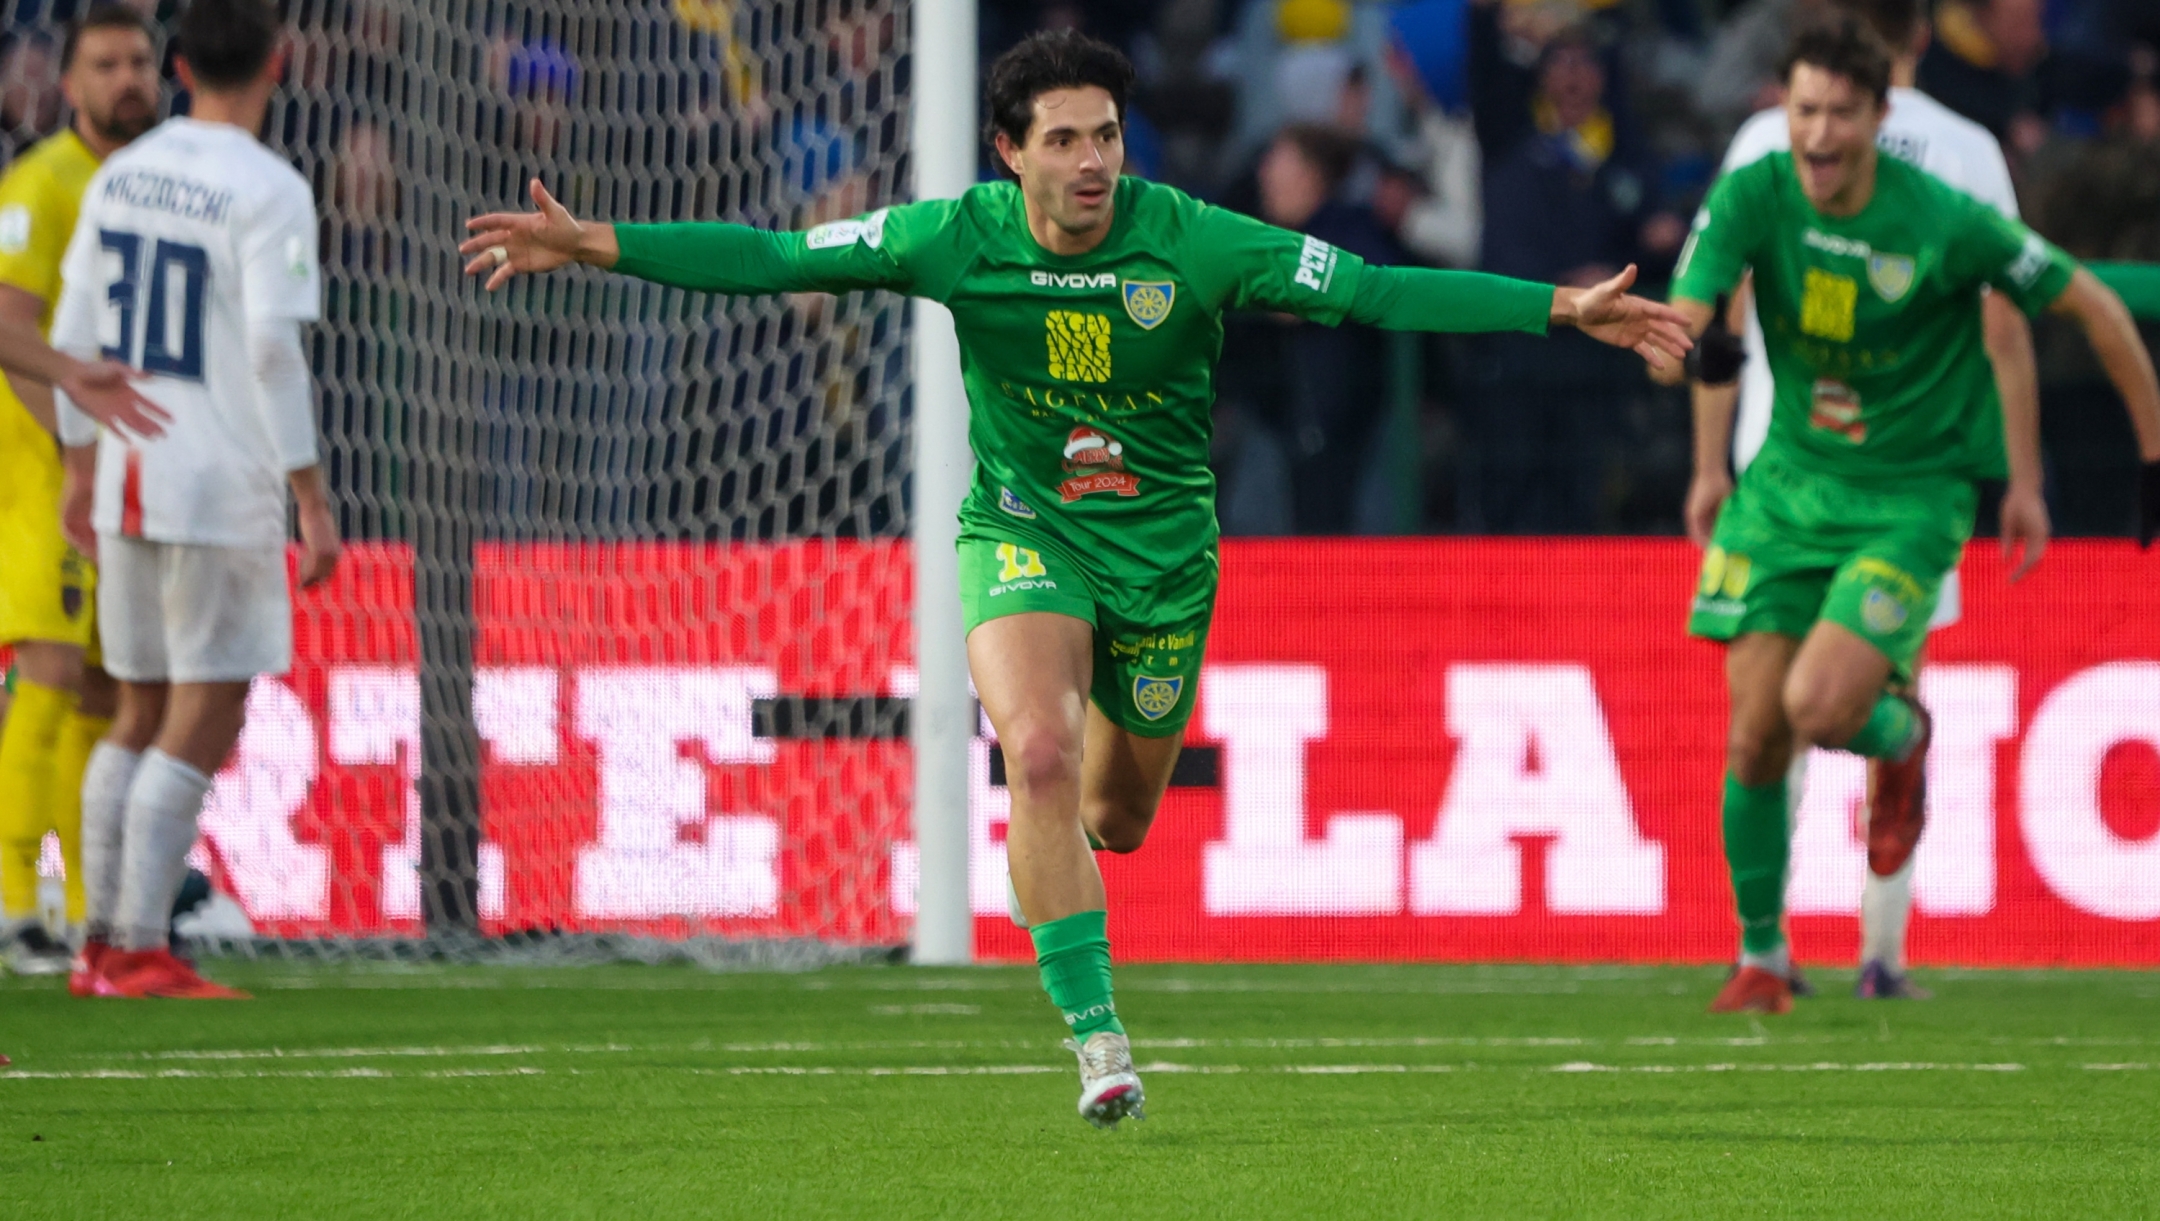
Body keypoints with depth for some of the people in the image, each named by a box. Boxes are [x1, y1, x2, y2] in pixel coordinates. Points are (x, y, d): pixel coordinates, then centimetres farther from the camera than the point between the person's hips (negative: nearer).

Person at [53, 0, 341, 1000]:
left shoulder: (119, 177, 9)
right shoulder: (267, 192, -11)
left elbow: (73, 331, 12)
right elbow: (273, 352, -17)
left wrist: (82, 466, 22)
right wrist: (312, 501, -13)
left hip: (127, 479, 7)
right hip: (221, 491, -7)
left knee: (144, 717, 16)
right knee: (203, 726, -3)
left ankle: (102, 946, 16)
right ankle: (140, 954, -7)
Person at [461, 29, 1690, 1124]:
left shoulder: (1193, 243, -17)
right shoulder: (957, 238, -15)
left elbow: (1379, 292, -17)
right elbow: (772, 259, -12)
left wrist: (1563, 308, -24)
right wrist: (592, 246, -21)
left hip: (1164, 547, 1)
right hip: (1024, 530, -1)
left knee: (1118, 816, 12)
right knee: (1040, 753, -26)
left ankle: (1056, 849, 54)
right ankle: (1100, 1038, -19)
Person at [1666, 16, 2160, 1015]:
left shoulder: (1945, 223, -18)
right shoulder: (1752, 196, -10)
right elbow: (1681, 326, -12)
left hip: (1912, 499, -3)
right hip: (1791, 480, 3)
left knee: (1818, 707, -21)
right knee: (1755, 737, -3)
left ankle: (1901, 734, 16)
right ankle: (1760, 959, 17)